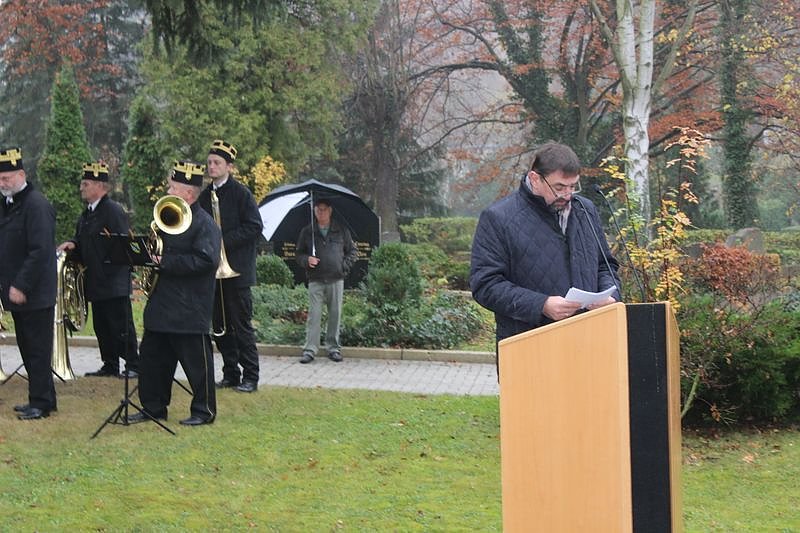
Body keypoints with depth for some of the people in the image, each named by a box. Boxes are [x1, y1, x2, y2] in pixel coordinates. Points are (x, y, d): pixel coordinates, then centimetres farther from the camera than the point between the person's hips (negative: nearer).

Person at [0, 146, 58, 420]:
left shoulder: (37, 205, -15)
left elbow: (40, 251, -21)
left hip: (35, 294, -9)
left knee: (37, 349, -2)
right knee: (27, 347, 14)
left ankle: (41, 403, 4)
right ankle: (43, 398, 22)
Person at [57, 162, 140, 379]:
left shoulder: (114, 211, -11)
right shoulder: (86, 214, 17)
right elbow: (82, 242, 23)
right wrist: (72, 245, 3)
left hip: (114, 282, -9)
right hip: (95, 281, 9)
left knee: (122, 326, -6)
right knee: (102, 327, 11)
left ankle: (133, 365, 0)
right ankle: (110, 366, 18)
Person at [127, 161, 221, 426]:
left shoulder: (204, 224, -12)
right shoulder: (168, 218, 15)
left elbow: (205, 260, -24)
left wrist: (165, 262, -22)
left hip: (190, 308, -9)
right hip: (161, 305, 9)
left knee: (196, 361, 1)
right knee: (151, 356, 12)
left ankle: (203, 411, 11)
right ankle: (153, 407, 23)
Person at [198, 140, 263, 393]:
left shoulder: (241, 193, -6)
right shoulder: (205, 195, 12)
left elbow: (254, 227, -12)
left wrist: (224, 241, -17)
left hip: (236, 271, -6)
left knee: (241, 324, -3)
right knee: (220, 324, 9)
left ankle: (250, 376, 3)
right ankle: (230, 373, 17)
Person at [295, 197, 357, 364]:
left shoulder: (341, 231, 8)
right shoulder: (307, 232, 9)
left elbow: (353, 251, 14)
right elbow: (298, 254, 14)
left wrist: (344, 265, -2)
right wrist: (307, 260, -7)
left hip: (336, 281, 1)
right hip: (315, 281, -1)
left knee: (335, 314, 4)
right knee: (314, 314, -6)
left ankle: (333, 347, 14)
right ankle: (310, 349, -3)